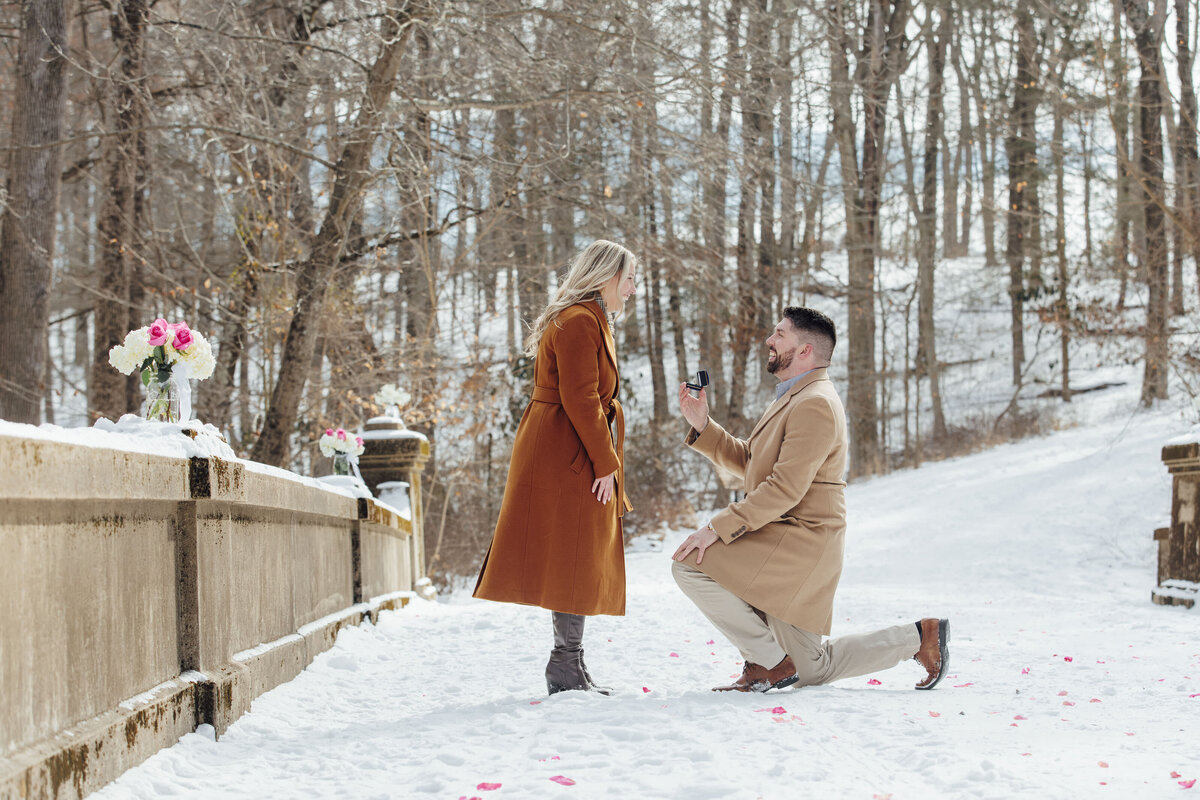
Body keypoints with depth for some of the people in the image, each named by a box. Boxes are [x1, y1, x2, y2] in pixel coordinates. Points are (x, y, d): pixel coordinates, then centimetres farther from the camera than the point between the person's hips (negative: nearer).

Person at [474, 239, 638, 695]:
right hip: (566, 458, -11)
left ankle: (570, 670, 14)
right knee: (574, 559, -10)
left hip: (571, 460, 11)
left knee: (579, 563, 10)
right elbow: (580, 399, -20)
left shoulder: (590, 322, 22)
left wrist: (605, 460, 21)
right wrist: (606, 462, -18)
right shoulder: (578, 323, -12)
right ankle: (567, 670, -8)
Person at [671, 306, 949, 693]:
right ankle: (919, 637, 19)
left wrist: (719, 527, -26)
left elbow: (785, 488, -25)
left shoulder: (814, 405, -17)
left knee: (690, 565, -19)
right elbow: (748, 463, 20)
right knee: (813, 671, 14)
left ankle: (770, 661, -12)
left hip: (798, 541, -10)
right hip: (788, 546, 10)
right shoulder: (793, 398, 18)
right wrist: (702, 425, 9)